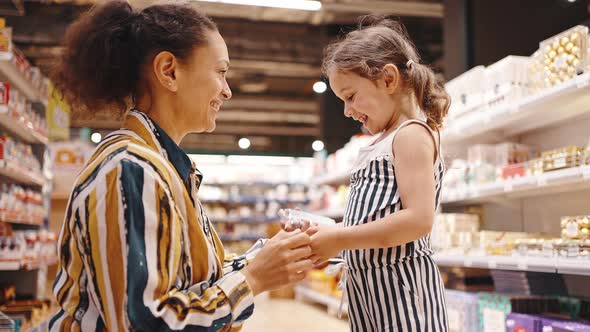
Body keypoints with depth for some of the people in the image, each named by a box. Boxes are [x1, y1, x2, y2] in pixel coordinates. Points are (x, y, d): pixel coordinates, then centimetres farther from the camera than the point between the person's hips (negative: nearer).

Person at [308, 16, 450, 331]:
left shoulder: (412, 134, -10)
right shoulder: (383, 142, 18)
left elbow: (419, 219, -22)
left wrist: (339, 240, -19)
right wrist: (325, 236, 6)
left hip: (400, 286, -9)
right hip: (367, 287, 9)